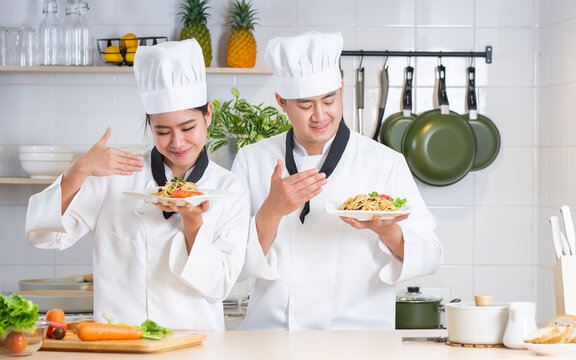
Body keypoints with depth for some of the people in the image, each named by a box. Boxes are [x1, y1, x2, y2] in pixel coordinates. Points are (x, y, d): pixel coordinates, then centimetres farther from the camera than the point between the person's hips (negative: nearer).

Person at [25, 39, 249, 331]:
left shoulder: (231, 189, 7)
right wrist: (79, 170, -11)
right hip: (118, 339, -1)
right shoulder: (116, 177, 6)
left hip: (195, 342, 1)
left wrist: (192, 220, -12)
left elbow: (217, 286, 1)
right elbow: (43, 234, 1)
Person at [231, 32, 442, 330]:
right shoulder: (251, 160, 7)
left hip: (359, 331, 0)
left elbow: (429, 257, 5)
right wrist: (272, 211, -14)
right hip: (271, 327, 1)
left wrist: (386, 230, -14)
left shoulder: (385, 163, 5)